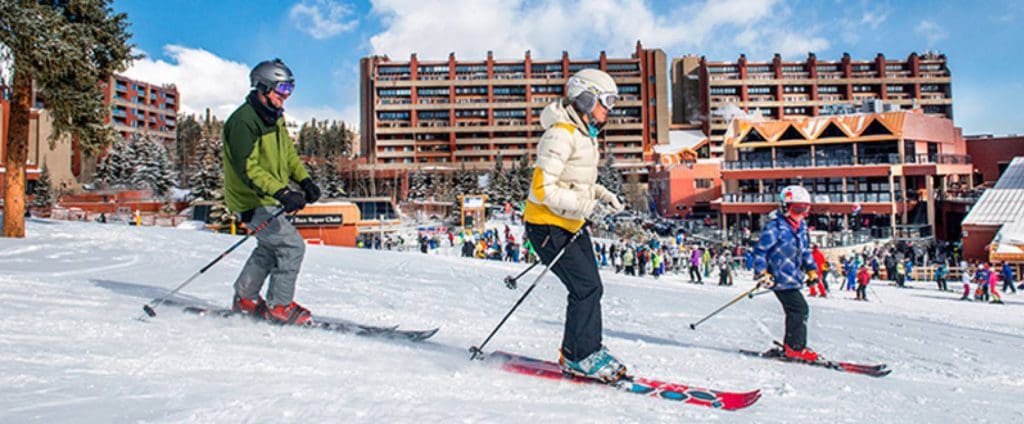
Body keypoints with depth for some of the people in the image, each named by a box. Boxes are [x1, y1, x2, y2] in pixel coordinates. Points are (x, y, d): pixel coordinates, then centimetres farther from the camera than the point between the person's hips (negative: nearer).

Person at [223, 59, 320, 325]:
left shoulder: (275, 117, 9)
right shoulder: (244, 120, -21)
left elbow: (288, 152, 18)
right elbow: (247, 168, -28)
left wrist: (305, 180, 3)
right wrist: (282, 193, -37)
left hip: (269, 198, 10)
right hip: (252, 201, -10)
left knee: (271, 247, 21)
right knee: (292, 246, -12)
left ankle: (244, 300, 34)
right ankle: (280, 306, 1)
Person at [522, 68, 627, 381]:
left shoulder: (585, 134, 12)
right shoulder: (561, 135, -19)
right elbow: (542, 187, -24)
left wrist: (603, 194, 7)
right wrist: (581, 204, -26)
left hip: (572, 224, 10)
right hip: (547, 225, -10)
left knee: (591, 288, 9)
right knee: (586, 287, -10)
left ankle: (582, 352, 23)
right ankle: (579, 356, 6)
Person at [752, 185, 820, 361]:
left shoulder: (801, 227, 13)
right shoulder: (775, 227, -14)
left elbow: (805, 250, 25)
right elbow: (760, 250, -14)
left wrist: (811, 269, 15)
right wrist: (762, 273, -21)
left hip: (793, 278, 9)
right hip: (781, 278, -9)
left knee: (797, 311, 10)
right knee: (799, 309, -12)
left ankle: (790, 347, 20)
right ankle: (796, 347, -3)